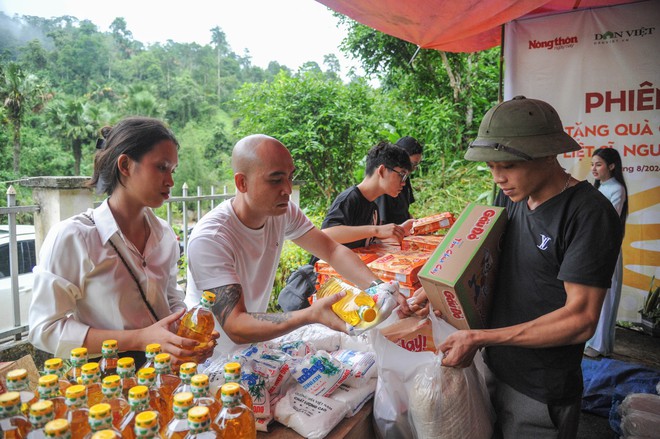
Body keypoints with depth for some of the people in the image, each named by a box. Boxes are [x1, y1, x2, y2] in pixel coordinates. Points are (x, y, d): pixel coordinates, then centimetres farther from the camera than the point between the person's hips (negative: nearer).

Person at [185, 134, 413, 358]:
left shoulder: (283, 211, -7)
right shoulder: (210, 238, -27)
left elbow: (333, 250, -6)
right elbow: (234, 326, -32)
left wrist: (379, 287, -24)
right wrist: (311, 314, -45)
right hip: (212, 359, -6)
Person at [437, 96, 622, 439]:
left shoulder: (589, 214, -21)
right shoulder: (510, 196, -2)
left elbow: (580, 320, -24)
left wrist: (479, 337, -25)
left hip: (541, 394, -6)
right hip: (494, 368, 6)